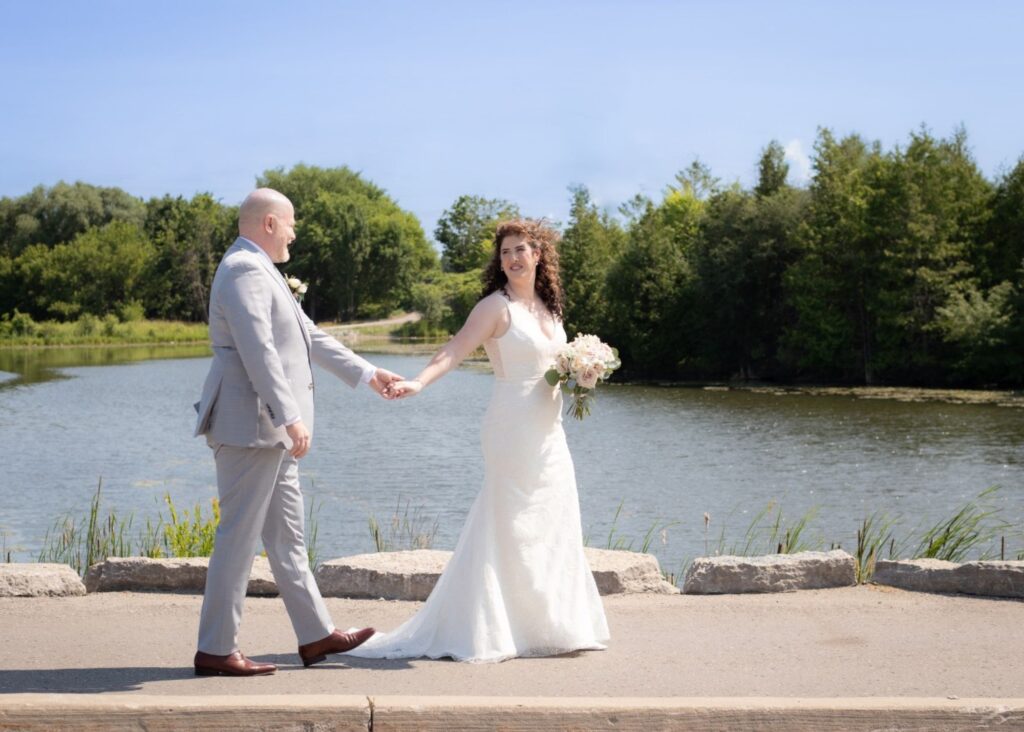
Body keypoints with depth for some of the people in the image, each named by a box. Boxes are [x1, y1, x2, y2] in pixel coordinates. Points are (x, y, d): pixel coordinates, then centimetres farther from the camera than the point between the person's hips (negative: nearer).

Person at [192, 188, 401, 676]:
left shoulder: (261, 271, 19)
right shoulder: (244, 270, -14)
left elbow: (309, 337, 25)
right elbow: (258, 350, -23)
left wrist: (367, 374, 28)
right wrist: (290, 418, -27)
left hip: (270, 429, 11)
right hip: (251, 425, -11)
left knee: (286, 534, 14)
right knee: (239, 536, -6)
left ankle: (316, 635, 21)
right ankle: (215, 650, 1)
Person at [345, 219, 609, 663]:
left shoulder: (549, 306, 12)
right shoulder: (497, 306, -9)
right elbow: (455, 350, -20)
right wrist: (418, 382, -35)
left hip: (548, 431, 7)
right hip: (512, 430, -7)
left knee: (550, 525, 10)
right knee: (509, 527, -6)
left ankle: (548, 625, 20)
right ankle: (481, 632, 2)